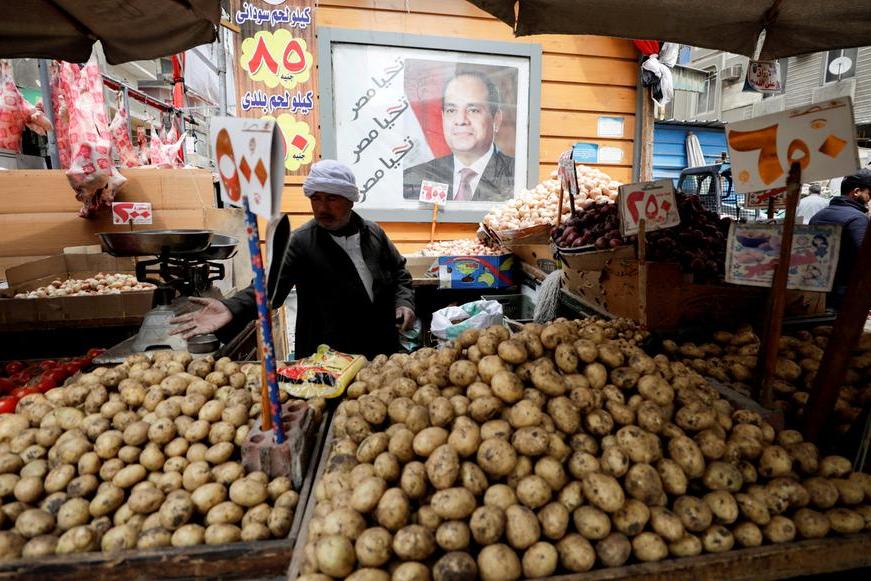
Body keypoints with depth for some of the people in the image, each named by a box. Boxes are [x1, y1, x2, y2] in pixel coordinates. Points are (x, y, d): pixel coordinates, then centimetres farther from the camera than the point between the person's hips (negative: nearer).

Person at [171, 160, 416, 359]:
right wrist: (232, 308, -36)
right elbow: (271, 286, -19)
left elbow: (399, 272, 13)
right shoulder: (300, 242, -9)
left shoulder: (374, 232, 3)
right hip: (325, 358, -4)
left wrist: (404, 302, -5)